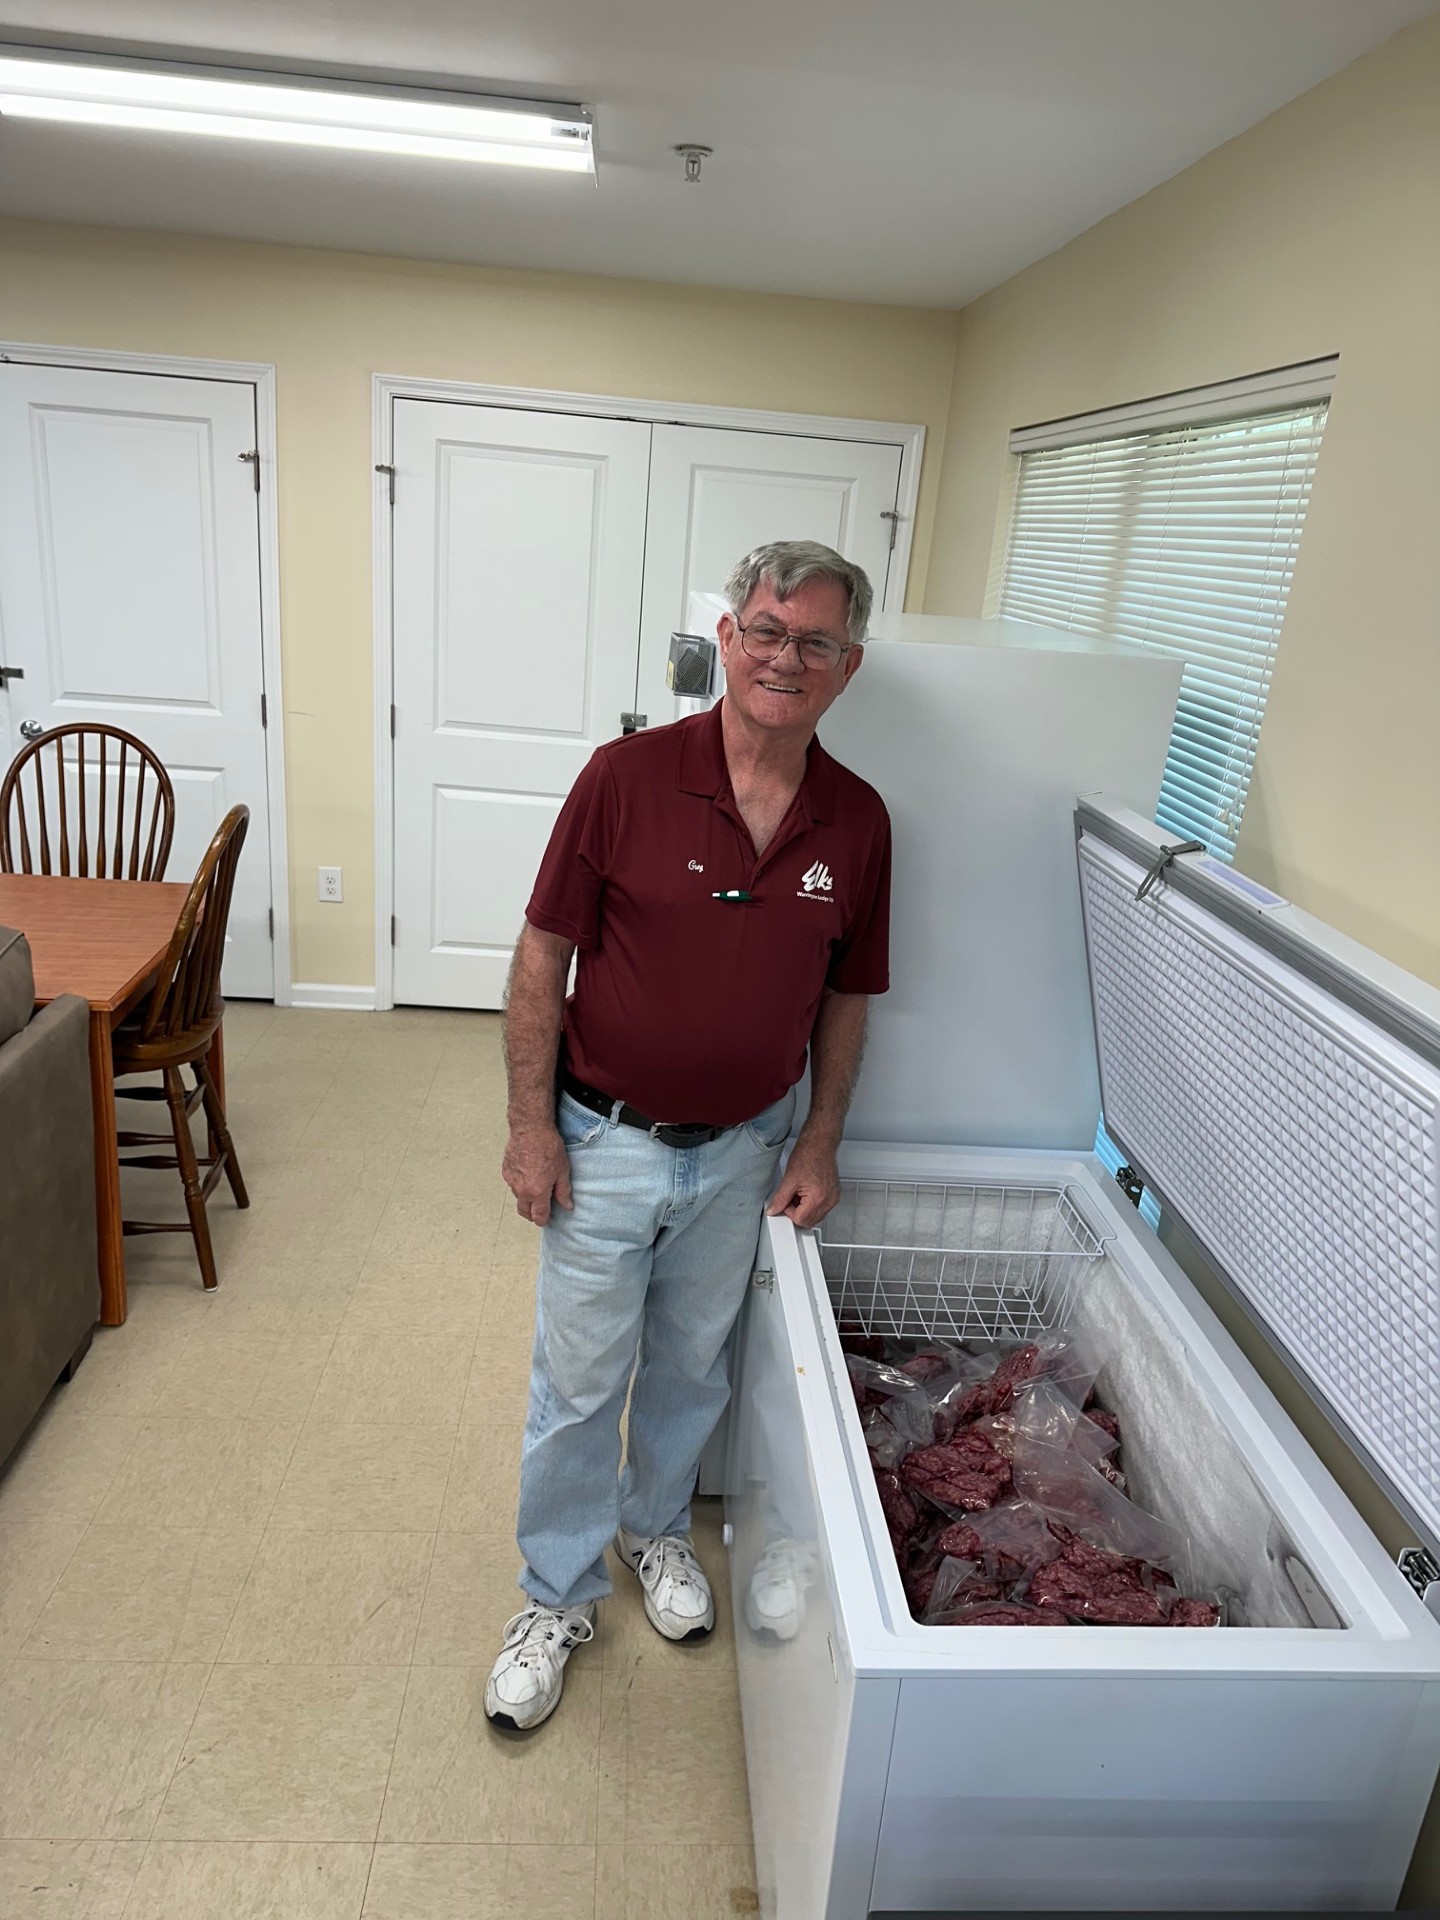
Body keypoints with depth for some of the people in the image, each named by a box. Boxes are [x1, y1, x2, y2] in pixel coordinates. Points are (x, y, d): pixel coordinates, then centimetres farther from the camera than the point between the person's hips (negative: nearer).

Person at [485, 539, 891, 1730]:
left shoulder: (858, 822, -6)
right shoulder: (628, 777, -16)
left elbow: (846, 997, 4)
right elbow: (543, 955, -10)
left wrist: (819, 1144, 3)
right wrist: (531, 1124, -11)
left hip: (742, 1152, 3)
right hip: (604, 1143, -2)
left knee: (693, 1366, 23)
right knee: (579, 1384, 12)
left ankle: (657, 1525, 51)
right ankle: (557, 1598, 36)